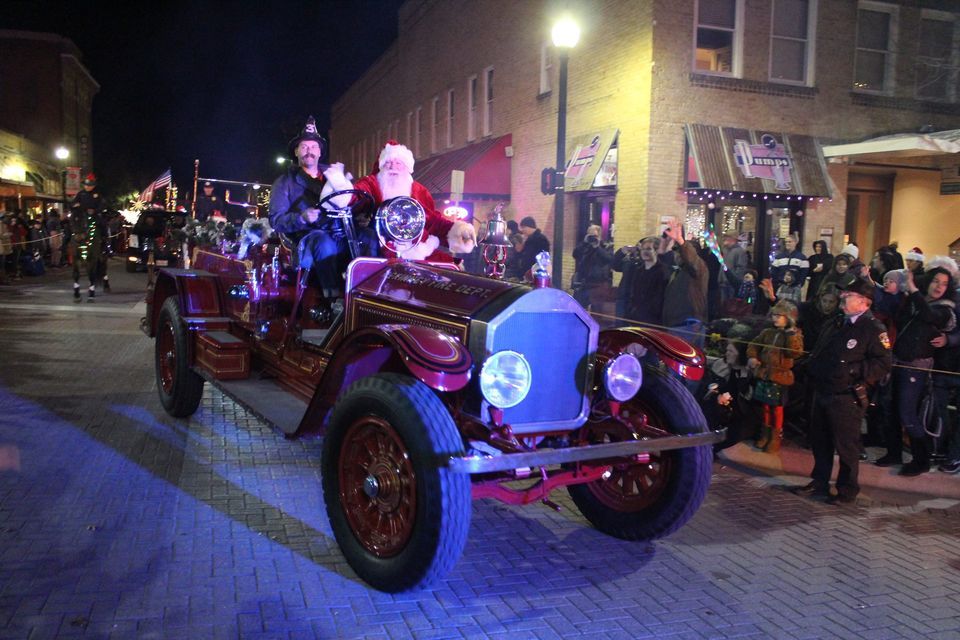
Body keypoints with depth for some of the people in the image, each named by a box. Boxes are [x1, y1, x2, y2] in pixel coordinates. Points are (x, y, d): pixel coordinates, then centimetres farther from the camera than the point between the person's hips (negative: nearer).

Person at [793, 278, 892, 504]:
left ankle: (847, 490, 17)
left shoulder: (873, 329, -10)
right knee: (820, 442, 16)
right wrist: (812, 368, 11)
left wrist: (855, 371, -25)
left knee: (846, 446, 2)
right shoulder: (835, 326, 16)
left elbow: (883, 363, -18)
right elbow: (818, 353, 26)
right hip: (821, 392, 8)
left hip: (846, 397, -8)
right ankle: (819, 483, 30)